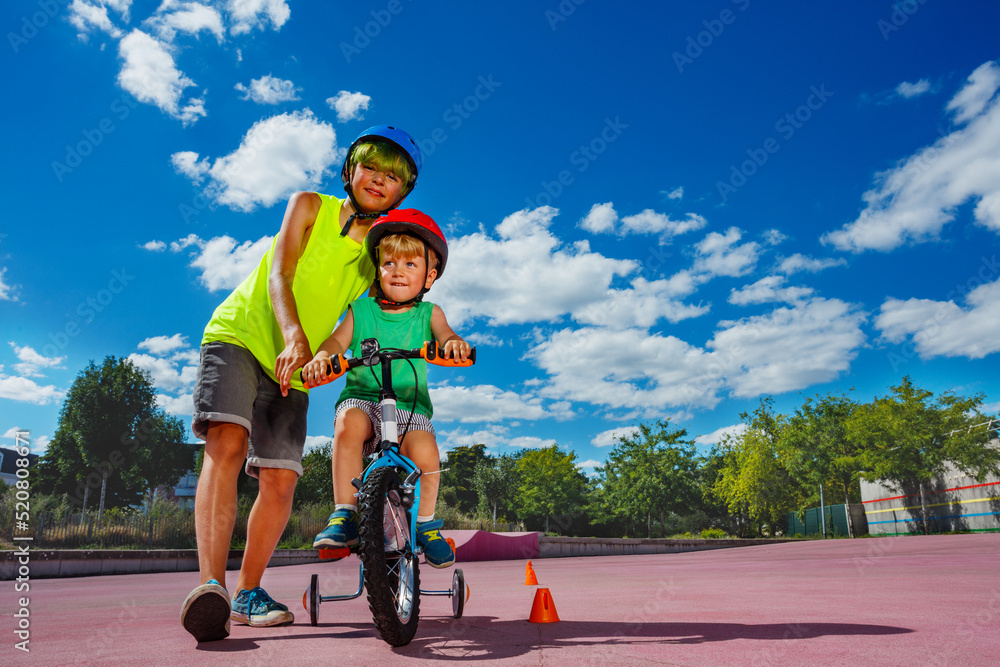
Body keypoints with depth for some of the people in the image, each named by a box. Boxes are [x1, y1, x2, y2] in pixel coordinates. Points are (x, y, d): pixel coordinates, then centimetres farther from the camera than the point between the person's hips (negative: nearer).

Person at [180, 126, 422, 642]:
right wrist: (293, 335, -34)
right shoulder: (310, 207, -2)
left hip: (293, 366, 3)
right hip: (238, 334, -3)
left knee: (280, 479, -7)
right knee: (226, 442, -26)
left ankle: (248, 592, 10)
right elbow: (278, 275, -15)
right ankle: (211, 585, -29)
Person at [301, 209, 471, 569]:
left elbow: (447, 337, -9)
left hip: (410, 406, 0)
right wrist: (321, 356, -28)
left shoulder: (428, 313, 9)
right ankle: (345, 515, -19)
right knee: (349, 425, -34)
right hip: (362, 398, 0)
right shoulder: (361, 309, 9)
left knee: (425, 453, -28)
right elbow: (337, 339, -4)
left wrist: (455, 344, -35)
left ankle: (425, 522, 1)